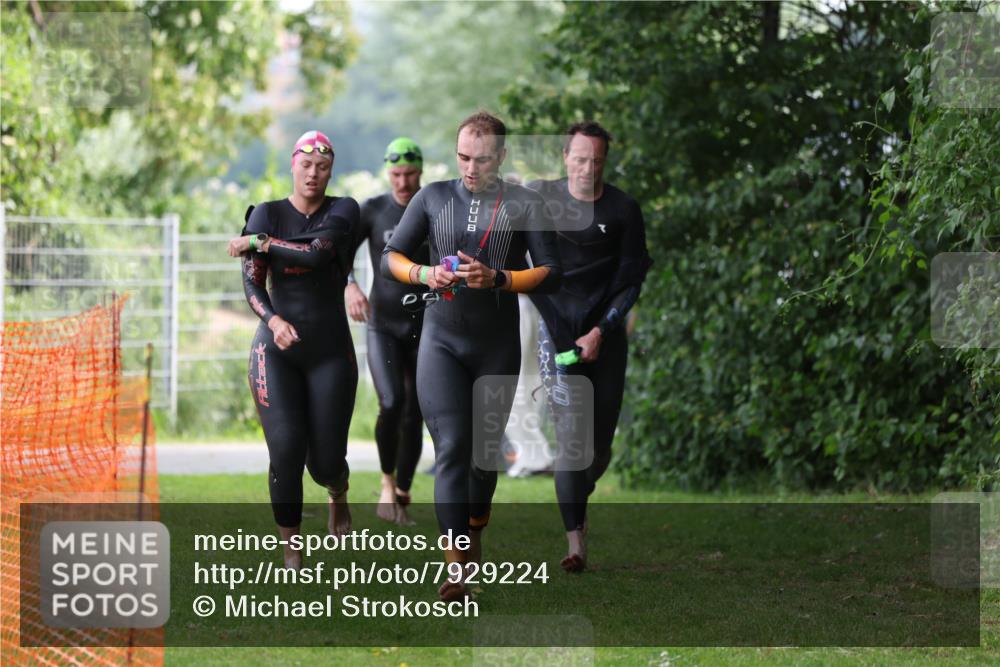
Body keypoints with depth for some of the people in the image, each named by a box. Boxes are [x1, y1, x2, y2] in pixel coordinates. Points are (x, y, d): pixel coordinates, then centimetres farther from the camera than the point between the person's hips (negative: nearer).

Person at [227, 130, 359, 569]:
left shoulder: (343, 210, -1)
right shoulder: (267, 214, 0)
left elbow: (317, 253, -20)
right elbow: (252, 284, -7)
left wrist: (257, 242, -11)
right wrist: (274, 320, -27)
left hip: (330, 351, 0)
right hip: (276, 350, 0)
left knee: (325, 463, -1)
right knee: (286, 450, -17)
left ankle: (338, 494, 37)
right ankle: (291, 550, -3)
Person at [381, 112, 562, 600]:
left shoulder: (524, 205, 1)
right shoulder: (433, 198, 6)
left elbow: (551, 274, -5)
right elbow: (390, 256, 8)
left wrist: (496, 278, -21)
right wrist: (423, 274, -14)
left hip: (497, 344, 0)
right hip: (441, 339, 0)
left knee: (486, 446, 12)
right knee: (451, 448, -12)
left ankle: (476, 529, 39)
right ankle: (457, 566, -19)